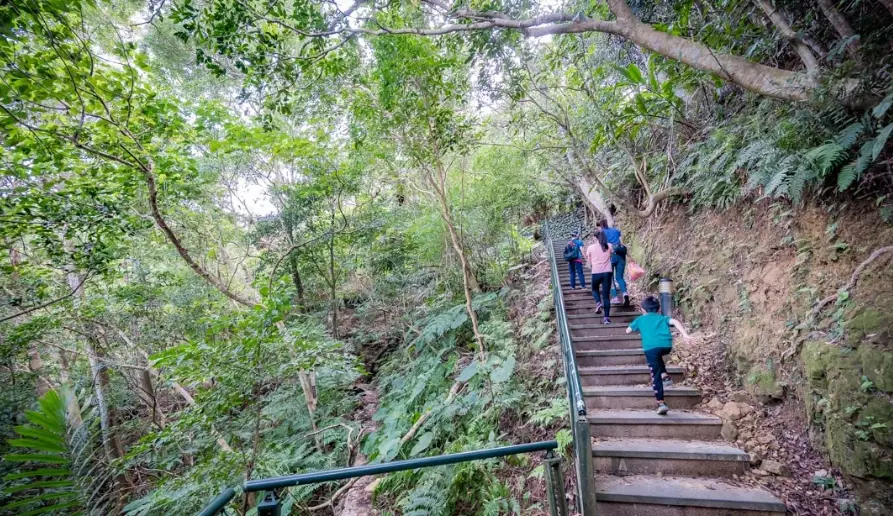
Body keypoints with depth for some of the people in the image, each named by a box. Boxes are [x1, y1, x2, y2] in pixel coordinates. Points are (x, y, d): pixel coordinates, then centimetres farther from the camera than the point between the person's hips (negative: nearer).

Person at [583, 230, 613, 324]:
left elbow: (590, 264, 6)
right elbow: (611, 257, 15)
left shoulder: (590, 247, 0)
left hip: (596, 273, -1)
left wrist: (585, 256, 21)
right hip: (607, 272, 1)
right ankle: (607, 317, 1)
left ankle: (598, 302, 0)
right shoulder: (609, 246, 5)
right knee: (606, 295, 7)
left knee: (595, 289, 28)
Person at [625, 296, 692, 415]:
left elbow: (628, 331, 35)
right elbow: (675, 322, 7)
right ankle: (665, 376, 23)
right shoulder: (662, 318, 28)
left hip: (651, 347, -3)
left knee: (655, 375, 2)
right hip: (667, 345, 3)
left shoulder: (640, 319, 27)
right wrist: (685, 334, -4)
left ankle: (661, 403, -5)